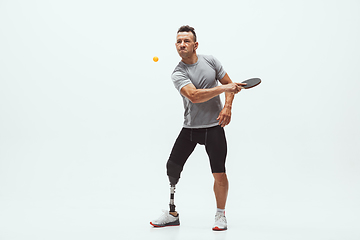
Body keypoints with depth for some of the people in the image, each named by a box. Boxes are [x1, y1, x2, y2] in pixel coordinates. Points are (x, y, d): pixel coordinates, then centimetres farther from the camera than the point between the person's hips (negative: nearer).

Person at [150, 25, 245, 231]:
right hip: (190, 127, 0)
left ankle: (220, 215, 17)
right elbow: (194, 96, -26)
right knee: (172, 167, 0)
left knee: (219, 173, -3)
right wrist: (223, 88, -29)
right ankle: (172, 214, 17)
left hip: (214, 127, 0)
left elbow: (230, 84, 9)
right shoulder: (178, 74, -9)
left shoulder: (210, 61, 1)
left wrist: (227, 107, -8)